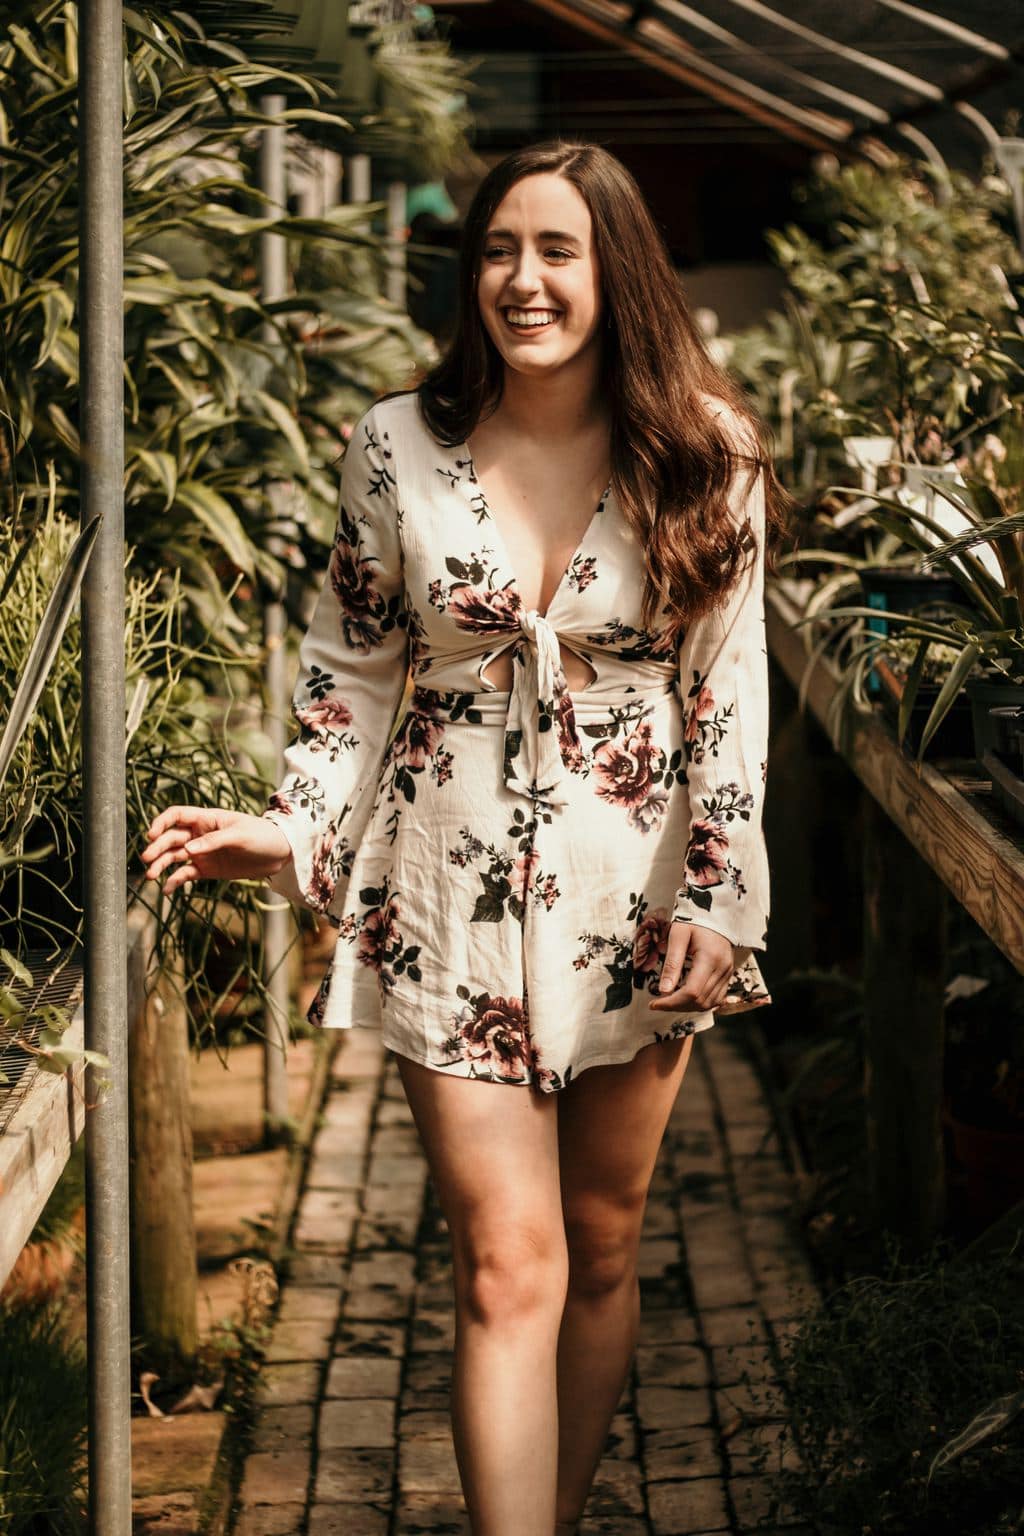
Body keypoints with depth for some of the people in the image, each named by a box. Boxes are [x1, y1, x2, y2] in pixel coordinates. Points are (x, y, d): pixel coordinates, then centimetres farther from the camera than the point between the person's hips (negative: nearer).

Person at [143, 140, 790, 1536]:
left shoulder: (705, 456, -2)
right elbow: (353, 670, 7)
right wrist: (295, 829, -5)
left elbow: (729, 689, 1)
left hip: (637, 894, 1)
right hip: (456, 898, -1)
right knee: (509, 1269, -5)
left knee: (601, 1246, 13)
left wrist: (718, 896, -3)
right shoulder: (398, 448, -2)